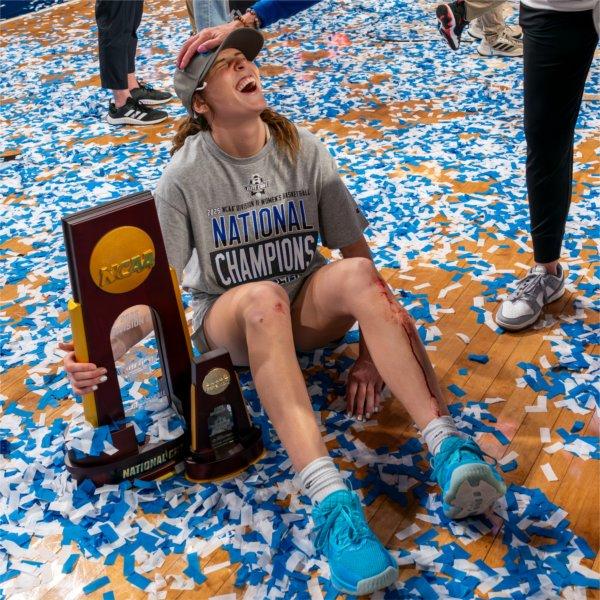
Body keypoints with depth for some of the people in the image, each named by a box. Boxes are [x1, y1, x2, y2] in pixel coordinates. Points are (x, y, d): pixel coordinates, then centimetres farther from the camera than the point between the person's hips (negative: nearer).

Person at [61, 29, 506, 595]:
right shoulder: (184, 176, -11)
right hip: (228, 320, -2)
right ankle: (328, 497, -51)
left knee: (356, 274, -32)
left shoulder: (304, 151, -5)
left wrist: (371, 350, -15)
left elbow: (356, 250, -6)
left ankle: (445, 442, -41)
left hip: (308, 308, 2)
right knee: (263, 297, -38)